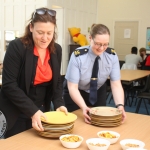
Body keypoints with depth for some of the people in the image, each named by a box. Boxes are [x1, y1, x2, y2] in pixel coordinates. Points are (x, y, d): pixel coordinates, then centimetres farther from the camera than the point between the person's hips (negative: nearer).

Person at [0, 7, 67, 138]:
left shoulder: (56, 50, 0)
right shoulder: (16, 47, -17)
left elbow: (57, 81, 8)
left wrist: (59, 104, -8)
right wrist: (32, 111, -25)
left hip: (42, 112, 5)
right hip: (16, 114, -5)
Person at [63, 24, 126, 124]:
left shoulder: (112, 56, -18)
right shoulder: (78, 56, -28)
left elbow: (116, 84, -19)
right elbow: (72, 87, -27)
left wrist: (120, 105, -36)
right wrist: (84, 107, -42)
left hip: (99, 92, 3)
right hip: (76, 94, -3)